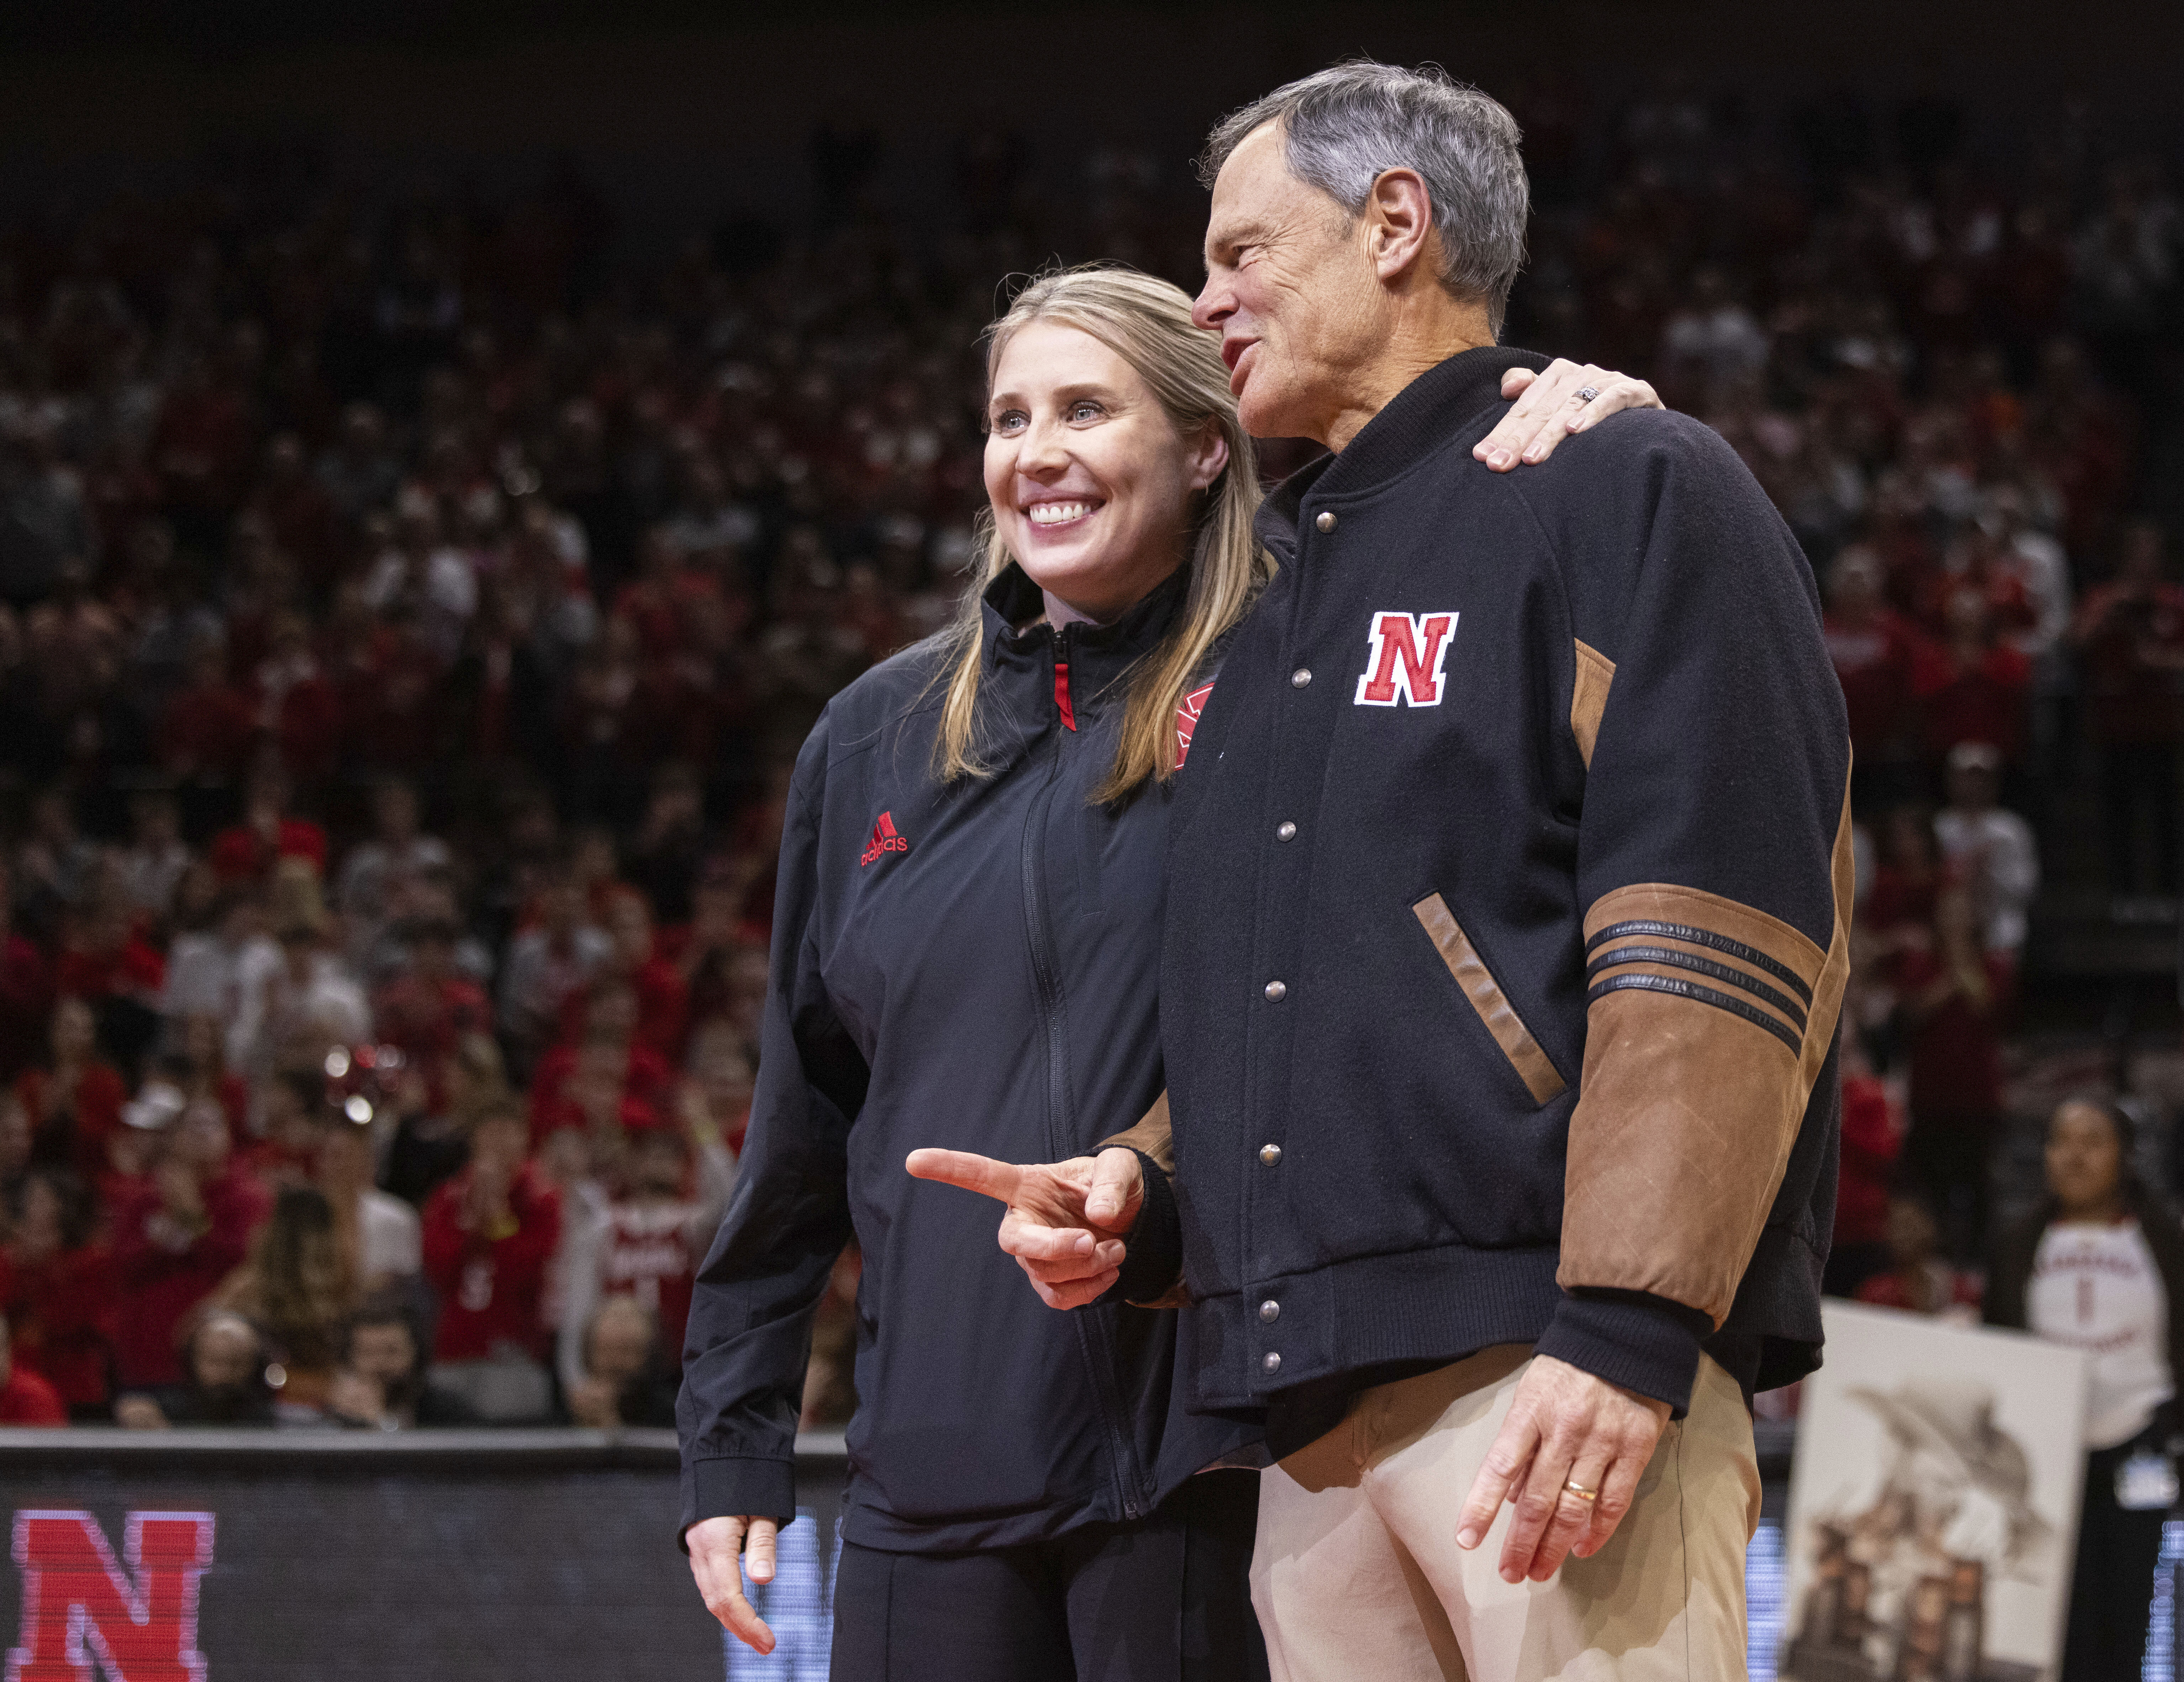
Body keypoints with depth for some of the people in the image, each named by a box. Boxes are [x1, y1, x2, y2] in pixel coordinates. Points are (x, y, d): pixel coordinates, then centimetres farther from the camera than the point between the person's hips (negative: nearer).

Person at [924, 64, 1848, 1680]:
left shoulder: (1627, 489, 1)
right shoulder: (1282, 603, 27)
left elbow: (1714, 931, -10)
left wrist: (1626, 1322, -19)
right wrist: (1144, 1189, 12)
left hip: (1558, 1379, -8)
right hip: (1316, 1408, 8)